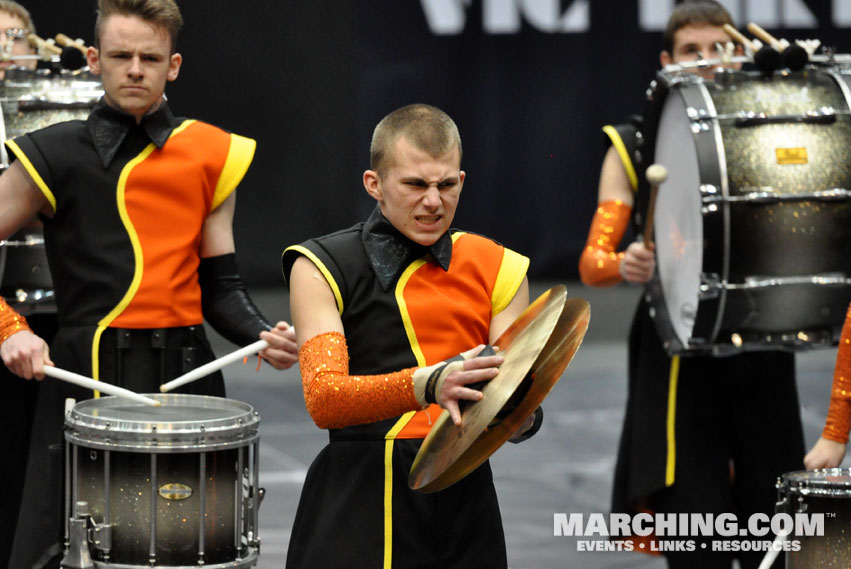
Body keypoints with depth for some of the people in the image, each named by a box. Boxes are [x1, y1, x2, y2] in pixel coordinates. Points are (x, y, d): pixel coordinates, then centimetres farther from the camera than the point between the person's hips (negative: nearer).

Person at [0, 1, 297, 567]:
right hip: (86, 377, -3)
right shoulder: (56, 156, 2)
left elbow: (220, 286, 13)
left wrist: (264, 335, -5)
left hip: (187, 375, 3)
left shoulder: (212, 157, 10)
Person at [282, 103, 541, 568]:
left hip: (465, 495, 3)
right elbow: (323, 399, -16)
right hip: (360, 503, -3)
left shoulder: (496, 270, 9)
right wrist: (427, 385, -31)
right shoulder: (322, 268, -1)